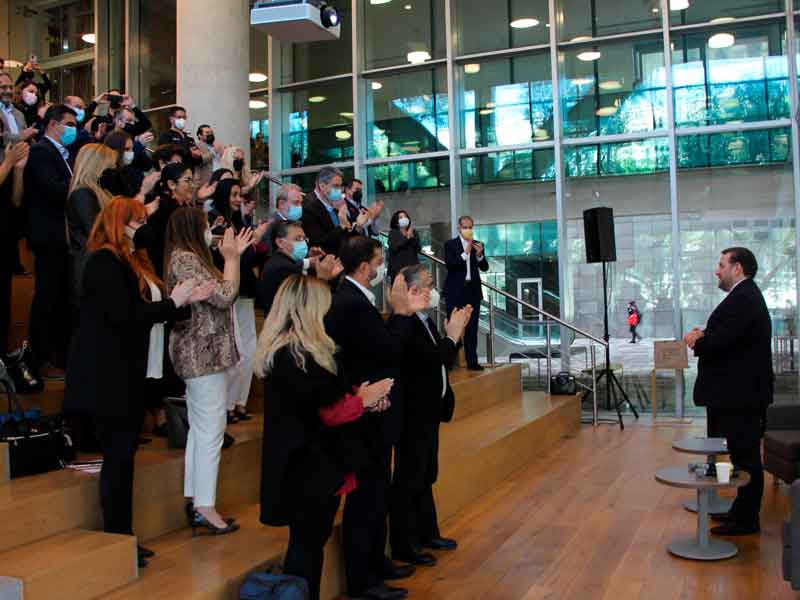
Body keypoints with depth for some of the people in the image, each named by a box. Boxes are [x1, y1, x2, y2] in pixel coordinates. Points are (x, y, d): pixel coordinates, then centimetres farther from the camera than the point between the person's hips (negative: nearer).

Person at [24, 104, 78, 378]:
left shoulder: (64, 153, 19)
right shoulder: (40, 151, -10)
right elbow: (54, 190, -22)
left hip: (66, 235, 9)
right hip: (50, 237, -9)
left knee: (64, 297, 13)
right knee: (47, 297, -3)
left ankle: (62, 353, 23)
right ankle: (43, 360, 5)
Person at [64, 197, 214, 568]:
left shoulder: (133, 261, 15)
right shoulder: (105, 262, -13)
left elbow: (147, 309, 14)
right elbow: (125, 316, -22)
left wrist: (185, 300, 4)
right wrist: (173, 302, -16)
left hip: (129, 373, 9)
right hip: (109, 377, -9)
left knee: (123, 456, 12)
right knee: (118, 457, -2)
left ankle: (122, 538, 21)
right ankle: (116, 541, 8)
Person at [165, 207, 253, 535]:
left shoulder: (189, 257, 15)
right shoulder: (185, 259, -16)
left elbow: (225, 293, 15)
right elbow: (224, 296, -21)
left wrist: (234, 255, 12)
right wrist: (231, 257, -11)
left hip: (200, 354, 11)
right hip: (205, 354, -11)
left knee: (199, 430, 15)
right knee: (211, 431, -6)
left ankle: (194, 500, 23)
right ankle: (205, 508, 0)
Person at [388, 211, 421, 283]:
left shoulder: (414, 232, 13)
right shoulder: (393, 233, 5)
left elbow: (419, 249, 5)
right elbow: (394, 247, -11)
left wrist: (412, 237, -9)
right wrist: (407, 237, -13)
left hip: (413, 267, 3)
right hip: (397, 268, -2)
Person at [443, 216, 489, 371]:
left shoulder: (478, 245, 9)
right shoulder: (450, 244, 0)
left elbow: (485, 267, 4)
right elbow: (449, 265, -13)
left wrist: (479, 254, -14)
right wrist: (465, 252, -20)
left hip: (473, 291, 3)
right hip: (455, 291, -3)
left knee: (472, 328, 4)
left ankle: (472, 361, 6)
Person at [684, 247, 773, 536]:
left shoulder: (743, 299, -19)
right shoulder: (746, 296, 16)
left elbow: (722, 340, -27)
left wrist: (696, 341, -8)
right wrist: (704, 335, -3)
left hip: (741, 394, -11)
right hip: (742, 392, 11)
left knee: (745, 455, -2)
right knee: (745, 455, 17)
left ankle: (746, 521, 7)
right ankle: (743, 512, 28)